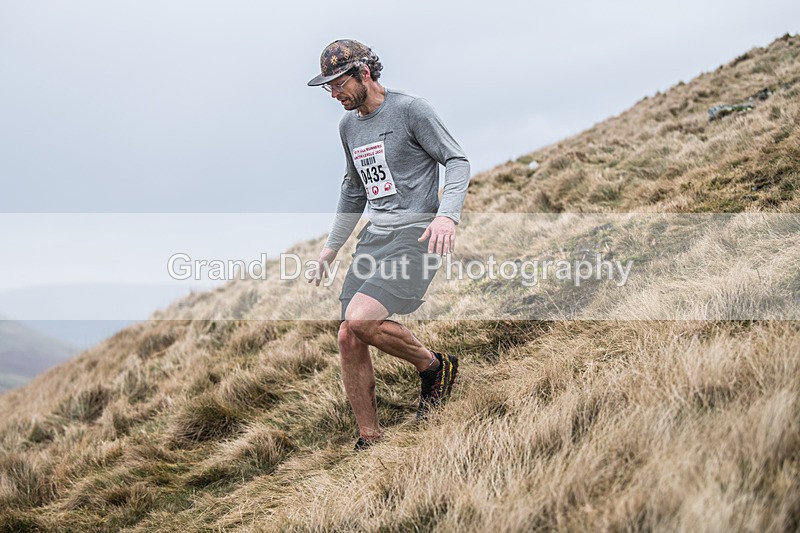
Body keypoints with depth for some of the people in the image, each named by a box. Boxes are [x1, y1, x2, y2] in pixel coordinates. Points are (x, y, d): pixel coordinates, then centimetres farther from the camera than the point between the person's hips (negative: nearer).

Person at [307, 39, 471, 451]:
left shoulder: (410, 109, -6)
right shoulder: (348, 125, 16)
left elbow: (458, 162, -6)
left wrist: (446, 215, -22)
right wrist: (330, 247, 29)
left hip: (415, 235, -7)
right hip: (374, 235, 8)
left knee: (360, 319, -25)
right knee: (349, 340, -1)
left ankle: (434, 366, 0)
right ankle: (370, 440, 11)